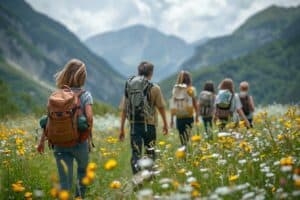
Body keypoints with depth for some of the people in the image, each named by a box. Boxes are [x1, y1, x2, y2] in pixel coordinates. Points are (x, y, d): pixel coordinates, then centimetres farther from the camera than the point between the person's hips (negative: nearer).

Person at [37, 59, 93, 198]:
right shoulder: (85, 95, -7)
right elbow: (89, 117, -21)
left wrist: (42, 141, 9)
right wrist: (89, 134, -4)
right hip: (79, 142, -1)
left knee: (65, 181, 3)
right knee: (83, 170, 29)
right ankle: (80, 196, 37)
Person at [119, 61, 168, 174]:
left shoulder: (129, 87, 5)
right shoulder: (154, 88, -5)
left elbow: (123, 110, 6)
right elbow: (161, 107, 2)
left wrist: (122, 129, 12)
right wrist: (165, 124, 17)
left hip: (134, 125, 2)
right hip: (149, 125, -2)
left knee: (135, 155, 4)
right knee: (150, 154, 13)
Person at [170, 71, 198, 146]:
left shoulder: (175, 89, 3)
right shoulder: (191, 89, -4)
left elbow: (172, 105, 3)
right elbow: (195, 103, 3)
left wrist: (172, 119, 9)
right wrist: (197, 115, 16)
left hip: (179, 117, 3)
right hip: (188, 117, -3)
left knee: (182, 139, 14)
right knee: (186, 138, -5)